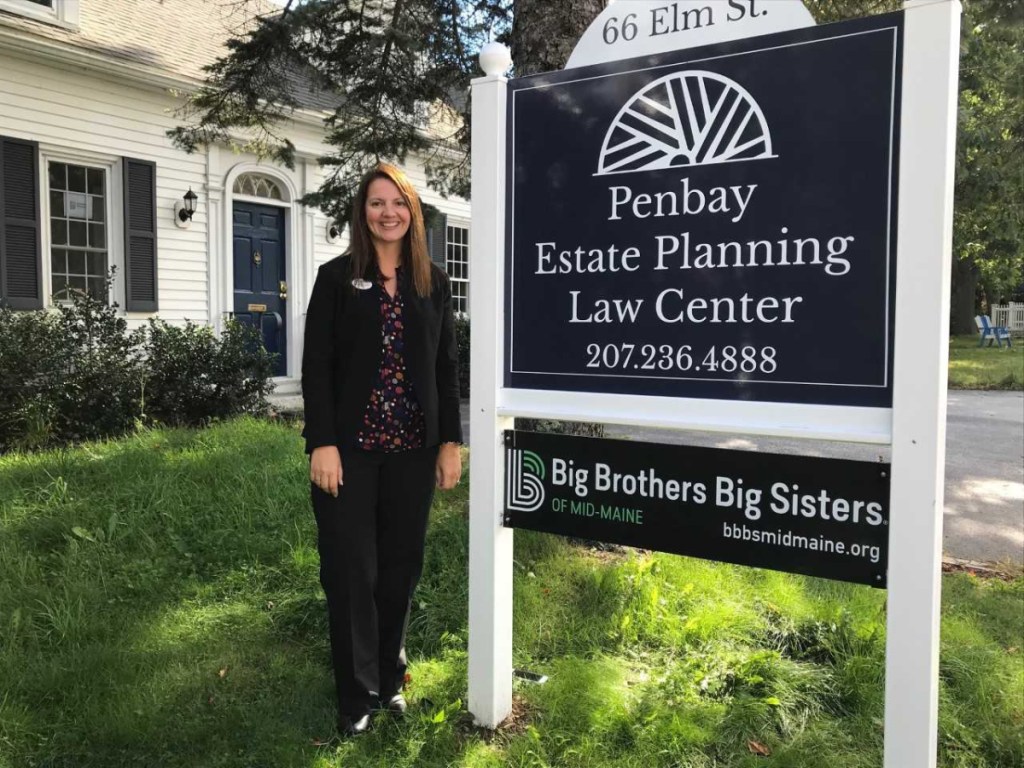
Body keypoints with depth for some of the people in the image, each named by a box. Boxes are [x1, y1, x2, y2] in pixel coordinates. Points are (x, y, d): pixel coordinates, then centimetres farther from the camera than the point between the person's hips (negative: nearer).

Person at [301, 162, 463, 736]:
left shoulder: (434, 282, 8)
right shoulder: (337, 277, 1)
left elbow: (447, 367, 8)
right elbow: (317, 366, -4)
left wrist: (450, 442, 2)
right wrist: (322, 443, -12)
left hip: (413, 448, 3)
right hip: (351, 446, -2)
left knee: (402, 564, 10)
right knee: (351, 569, 4)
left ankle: (391, 678, 30)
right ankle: (359, 694, 20)